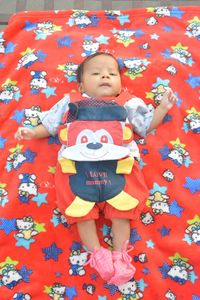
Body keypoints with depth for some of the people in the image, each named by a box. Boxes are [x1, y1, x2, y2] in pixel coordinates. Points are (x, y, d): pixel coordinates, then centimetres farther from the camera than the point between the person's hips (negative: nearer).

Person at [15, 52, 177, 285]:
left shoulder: (128, 103, 21)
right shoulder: (71, 103, 22)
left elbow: (147, 124, 25)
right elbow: (51, 124, 27)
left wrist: (163, 106, 17)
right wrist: (33, 132, 15)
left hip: (117, 166, 0)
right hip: (78, 166, 1)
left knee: (122, 210, -6)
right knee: (82, 211, -5)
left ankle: (119, 254, 8)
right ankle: (97, 253, 7)